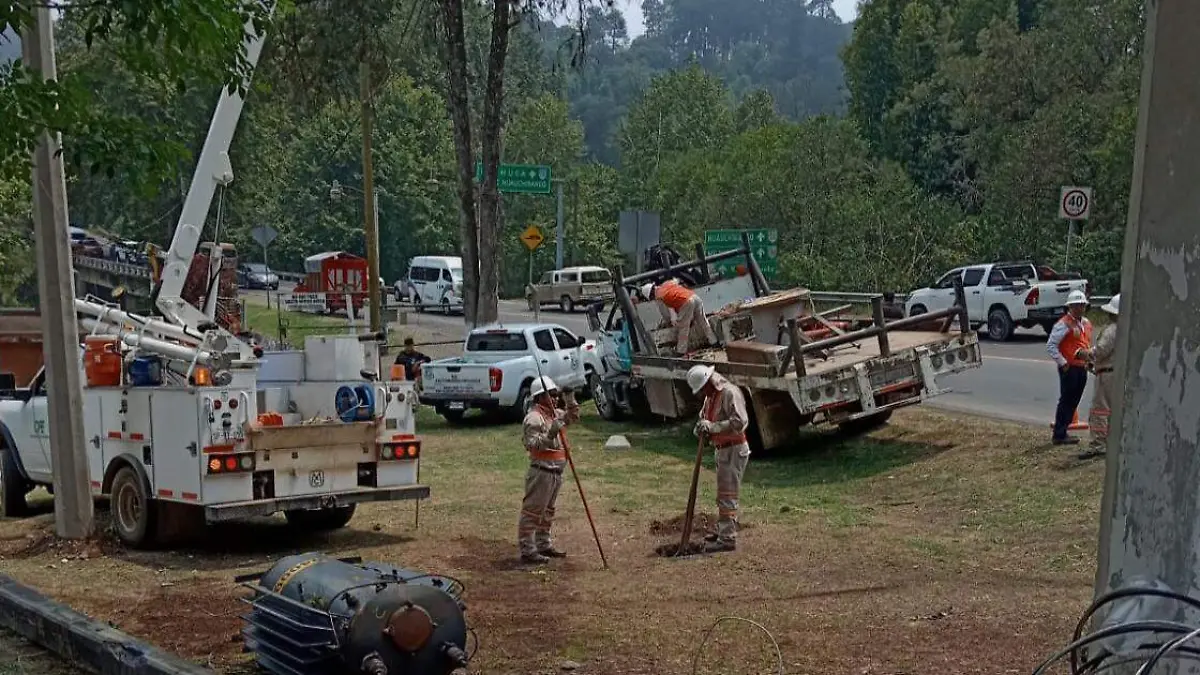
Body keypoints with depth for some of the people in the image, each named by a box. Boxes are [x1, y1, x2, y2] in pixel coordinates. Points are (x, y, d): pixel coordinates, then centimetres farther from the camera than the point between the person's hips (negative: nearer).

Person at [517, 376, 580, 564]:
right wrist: (550, 435, -37)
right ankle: (527, 550, -3)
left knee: (547, 511, 19)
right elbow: (532, 444, -23)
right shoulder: (534, 417, -15)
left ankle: (543, 545, 29)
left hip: (555, 472, 10)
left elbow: (573, 417, 30)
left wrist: (569, 397, 15)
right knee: (532, 511, -5)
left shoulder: (554, 413, 13)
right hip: (541, 472, -10)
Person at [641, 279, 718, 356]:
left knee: (682, 327, 3)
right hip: (695, 297, 8)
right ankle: (712, 341, 33)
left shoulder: (659, 297, 4)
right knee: (702, 321, 21)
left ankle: (681, 351, 5)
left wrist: (667, 323, 33)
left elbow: (665, 314, 13)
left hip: (687, 303, -8)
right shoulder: (667, 283, 25)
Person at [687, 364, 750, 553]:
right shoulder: (711, 396, 12)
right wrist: (701, 427, -1)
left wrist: (712, 427, -26)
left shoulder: (730, 393, -18)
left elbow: (740, 422, -27)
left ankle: (728, 539, -7)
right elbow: (704, 417, 23)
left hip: (734, 450, -10)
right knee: (723, 494, 19)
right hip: (722, 450, 10)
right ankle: (723, 531, 31)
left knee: (727, 495, -9)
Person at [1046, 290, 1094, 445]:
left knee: (1074, 401, 12)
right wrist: (1063, 363, -16)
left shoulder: (1086, 323, 14)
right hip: (1069, 368, -8)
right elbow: (1050, 346, -15)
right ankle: (1059, 435, 0)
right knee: (1066, 401, -5)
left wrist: (1089, 354, 9)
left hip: (1082, 368, 8)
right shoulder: (1064, 324, -12)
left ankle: (1062, 431, 20)